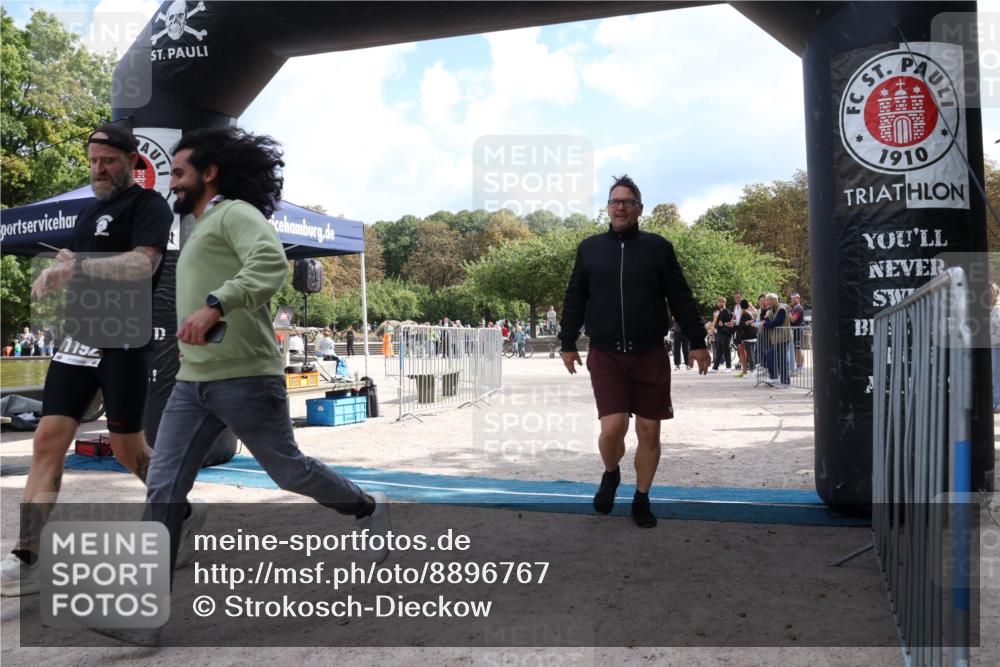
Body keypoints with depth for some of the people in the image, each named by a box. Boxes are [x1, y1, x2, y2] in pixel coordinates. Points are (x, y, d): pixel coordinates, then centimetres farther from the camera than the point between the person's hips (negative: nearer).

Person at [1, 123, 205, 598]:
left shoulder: (148, 205, -4)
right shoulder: (90, 211, 20)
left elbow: (143, 265, -19)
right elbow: (70, 259, 28)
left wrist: (79, 267, -31)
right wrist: (52, 275, 4)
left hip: (123, 341, -7)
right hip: (79, 337, 7)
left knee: (128, 449, 2)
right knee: (48, 441, -2)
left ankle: (184, 515, 26)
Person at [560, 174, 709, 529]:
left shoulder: (658, 247, 4)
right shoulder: (589, 248, 8)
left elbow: (681, 299, 5)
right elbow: (574, 300, 12)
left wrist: (697, 342, 1)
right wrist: (568, 344, 9)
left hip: (650, 356, 0)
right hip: (605, 356, 0)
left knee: (649, 431, 6)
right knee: (612, 428, -10)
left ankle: (642, 499, 25)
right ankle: (610, 474, 23)